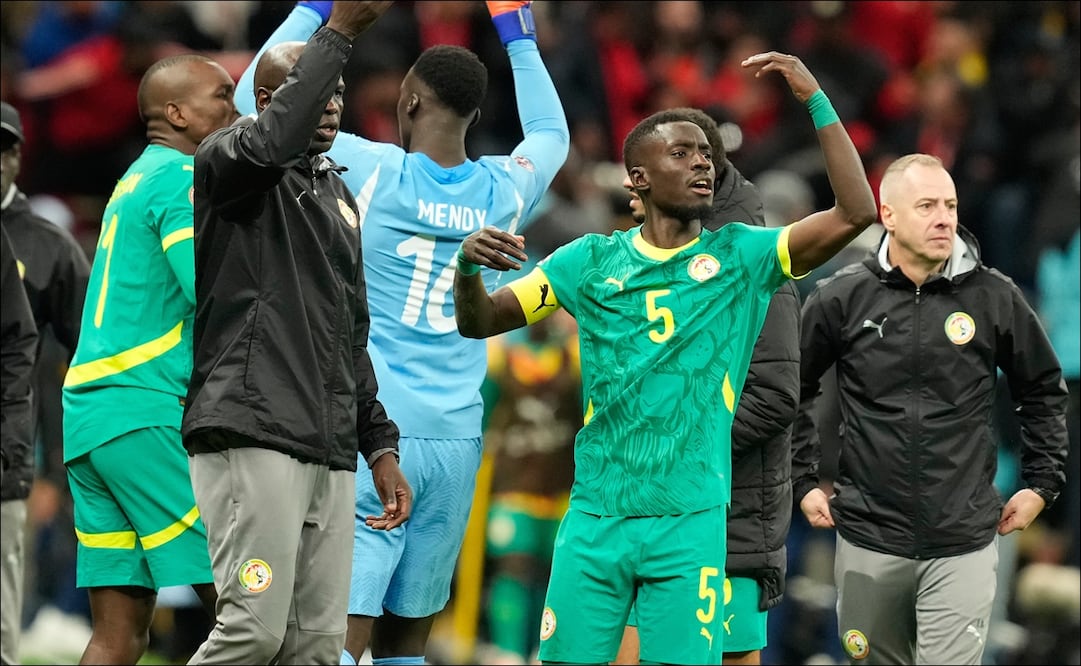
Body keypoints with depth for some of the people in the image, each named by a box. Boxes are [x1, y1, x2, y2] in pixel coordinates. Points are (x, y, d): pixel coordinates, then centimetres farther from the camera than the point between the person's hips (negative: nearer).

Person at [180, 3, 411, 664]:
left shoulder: (340, 196, 23)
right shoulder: (230, 164, -1)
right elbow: (271, 140, -27)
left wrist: (380, 445, 22)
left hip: (331, 451, 8)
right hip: (253, 435, -8)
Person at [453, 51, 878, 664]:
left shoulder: (740, 256, 4)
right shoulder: (593, 260, 7)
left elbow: (856, 212, -7)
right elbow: (479, 322, 9)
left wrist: (816, 101, -9)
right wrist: (468, 265, -13)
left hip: (692, 524, -1)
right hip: (596, 517, 1)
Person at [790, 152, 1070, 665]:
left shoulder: (995, 297, -1)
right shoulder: (841, 298, -1)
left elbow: (1044, 391, 13)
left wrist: (1041, 484, 9)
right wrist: (803, 483, 10)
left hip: (964, 545, -1)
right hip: (869, 542, 1)